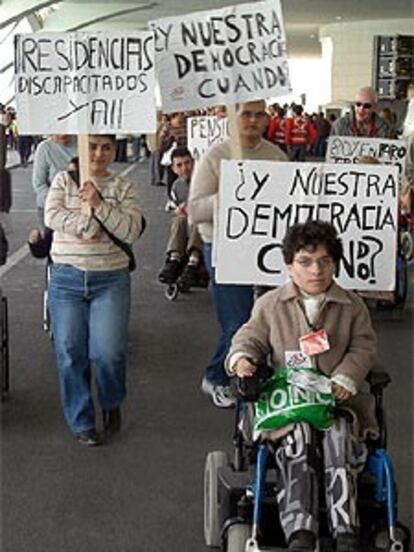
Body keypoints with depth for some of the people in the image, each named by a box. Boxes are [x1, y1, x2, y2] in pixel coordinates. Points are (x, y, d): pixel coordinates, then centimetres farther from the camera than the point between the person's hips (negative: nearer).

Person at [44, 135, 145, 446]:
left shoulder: (124, 188, 6)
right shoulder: (64, 180, 8)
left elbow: (131, 231, -7)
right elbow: (52, 216, -6)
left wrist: (98, 205, -14)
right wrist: (88, 226, -13)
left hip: (111, 280, -1)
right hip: (67, 278, 1)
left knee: (108, 353, -8)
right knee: (70, 353, 2)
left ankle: (112, 405, 23)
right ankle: (82, 422, 17)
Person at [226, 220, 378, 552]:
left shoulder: (352, 306, 10)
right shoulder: (270, 305, 9)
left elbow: (363, 347, 7)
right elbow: (251, 338, 13)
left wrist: (345, 379, -11)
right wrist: (242, 359, -11)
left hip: (337, 398, 1)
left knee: (339, 437, -29)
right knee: (296, 442, -28)